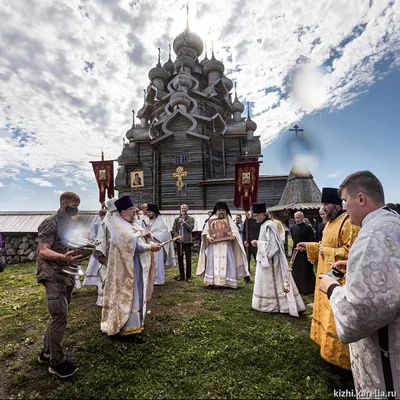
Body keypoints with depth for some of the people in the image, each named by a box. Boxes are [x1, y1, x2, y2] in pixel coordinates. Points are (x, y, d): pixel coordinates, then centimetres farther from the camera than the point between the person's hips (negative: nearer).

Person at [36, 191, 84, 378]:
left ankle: (46, 353, 31)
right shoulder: (51, 223, -12)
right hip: (53, 275, -8)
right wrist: (64, 257, -36)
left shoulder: (69, 223, 13)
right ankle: (56, 361, 8)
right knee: (59, 316, -6)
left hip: (67, 275, 8)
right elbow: (43, 251, -19)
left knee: (58, 316, 15)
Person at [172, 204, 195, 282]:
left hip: (187, 241, -3)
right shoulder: (176, 219, 11)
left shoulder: (191, 219, 4)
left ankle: (189, 276, 9)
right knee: (180, 259, 9)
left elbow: (191, 228, -9)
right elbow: (173, 229, 8)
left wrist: (184, 222, -16)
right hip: (179, 241, 3)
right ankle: (181, 275, 20)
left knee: (188, 259, 0)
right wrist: (177, 236, -9)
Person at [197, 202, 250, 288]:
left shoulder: (229, 220, 9)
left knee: (227, 263, -2)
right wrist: (208, 237, -15)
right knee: (213, 263, -3)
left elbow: (235, 230, 0)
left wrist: (233, 235, -22)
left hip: (226, 246, 0)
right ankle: (211, 281, 1)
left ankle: (228, 281, 5)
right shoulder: (211, 220, 8)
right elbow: (205, 231, 5)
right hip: (214, 245, 0)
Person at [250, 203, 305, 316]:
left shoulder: (268, 225, -20)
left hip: (270, 259, -9)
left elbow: (271, 244, -24)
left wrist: (257, 243, -18)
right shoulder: (265, 224, 10)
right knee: (264, 282, 14)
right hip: (266, 258, 9)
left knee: (269, 282, 4)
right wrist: (258, 243, 5)